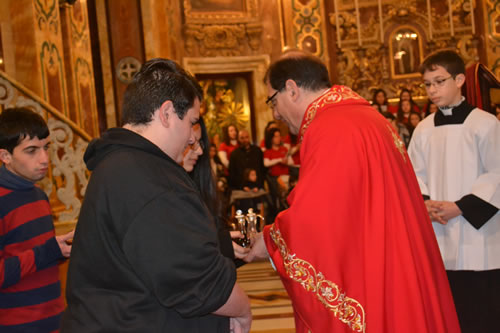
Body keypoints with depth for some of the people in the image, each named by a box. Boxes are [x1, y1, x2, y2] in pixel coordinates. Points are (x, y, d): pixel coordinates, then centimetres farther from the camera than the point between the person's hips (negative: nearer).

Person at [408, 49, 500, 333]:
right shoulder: (424, 129, 7)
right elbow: (416, 175, 10)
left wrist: (460, 207, -15)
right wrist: (425, 204, -9)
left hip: (476, 238, -4)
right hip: (436, 237, 5)